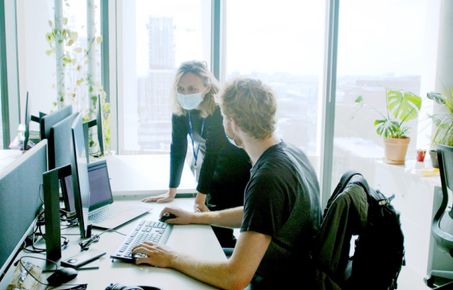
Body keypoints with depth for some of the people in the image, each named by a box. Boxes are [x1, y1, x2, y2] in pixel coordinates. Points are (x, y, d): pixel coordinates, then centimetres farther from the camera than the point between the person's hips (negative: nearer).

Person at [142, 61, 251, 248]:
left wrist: (200, 198, -28)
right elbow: (178, 148, -6)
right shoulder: (180, 110, -10)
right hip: (215, 175, 5)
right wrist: (171, 192, -6)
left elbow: (212, 152, -29)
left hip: (239, 174, -5)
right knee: (214, 228, 4)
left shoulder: (220, 109, -27)